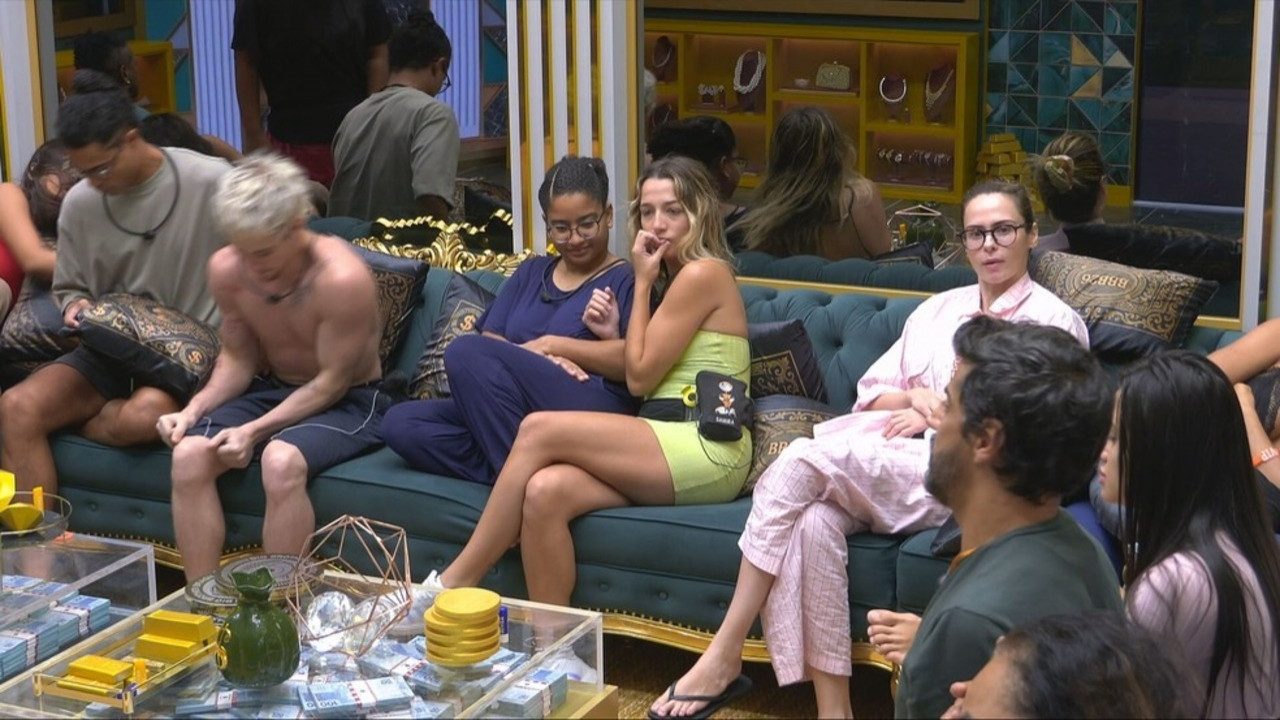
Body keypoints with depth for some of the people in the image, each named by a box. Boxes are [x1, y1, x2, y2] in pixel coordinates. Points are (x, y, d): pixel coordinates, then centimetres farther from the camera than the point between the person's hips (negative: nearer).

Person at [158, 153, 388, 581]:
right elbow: (238, 357, 4)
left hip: (348, 401, -5)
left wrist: (254, 430, -25)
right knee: (189, 454, -21)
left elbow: (332, 381, -19)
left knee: (281, 461, -36)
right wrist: (194, 409, -13)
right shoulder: (226, 269, -9)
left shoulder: (341, 277, -27)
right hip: (271, 387, 6)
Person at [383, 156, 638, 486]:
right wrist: (537, 361, -7)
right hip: (510, 415, 6)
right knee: (400, 423, -16)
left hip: (594, 412, -6)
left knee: (466, 352, -26)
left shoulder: (626, 280, 11)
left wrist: (550, 345, -4)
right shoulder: (530, 272, 28)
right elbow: (490, 341, 13)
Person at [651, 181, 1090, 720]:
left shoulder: (1055, 322, 7)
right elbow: (870, 394, 21)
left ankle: (724, 656, -22)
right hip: (886, 469, 5)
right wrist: (916, 398, -1)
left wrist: (940, 415, -6)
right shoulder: (938, 309, 24)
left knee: (800, 462, -27)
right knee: (812, 521, -31)